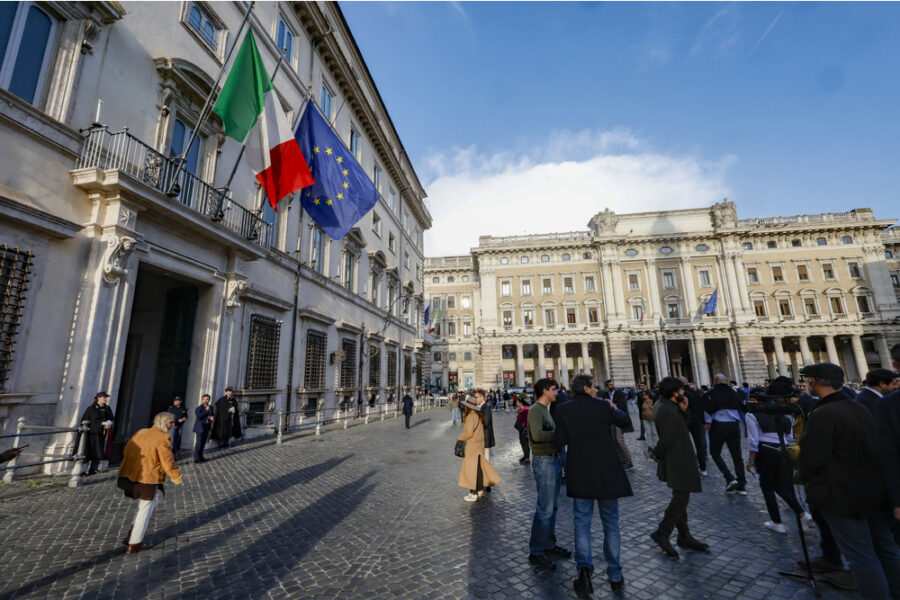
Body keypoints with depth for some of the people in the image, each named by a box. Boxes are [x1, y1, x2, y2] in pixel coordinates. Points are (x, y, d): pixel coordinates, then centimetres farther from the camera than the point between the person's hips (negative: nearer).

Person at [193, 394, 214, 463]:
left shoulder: (211, 408, 11)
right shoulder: (199, 408, -7)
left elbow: (213, 415, 15)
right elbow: (199, 416, -20)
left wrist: (212, 417, -7)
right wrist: (206, 410, -21)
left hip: (207, 427, 6)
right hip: (200, 427, -6)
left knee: (203, 443, 11)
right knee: (198, 443, -8)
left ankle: (200, 456, 20)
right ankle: (196, 458, -3)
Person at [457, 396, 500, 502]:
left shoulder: (470, 417, -20)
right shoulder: (478, 415, 9)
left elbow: (468, 433, -23)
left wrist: (460, 437, -8)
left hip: (472, 446, -9)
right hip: (479, 445, 9)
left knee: (471, 469, 1)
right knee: (478, 468, 17)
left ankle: (473, 494, 7)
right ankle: (480, 491, 27)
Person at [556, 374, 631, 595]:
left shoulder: (564, 410, -8)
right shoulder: (603, 406, -10)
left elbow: (560, 442, -6)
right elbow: (626, 422, 8)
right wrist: (615, 408, 24)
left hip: (579, 474, 0)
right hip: (607, 472, 0)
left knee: (582, 521, 12)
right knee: (611, 523, 15)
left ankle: (584, 568, 1)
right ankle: (615, 576, 25)